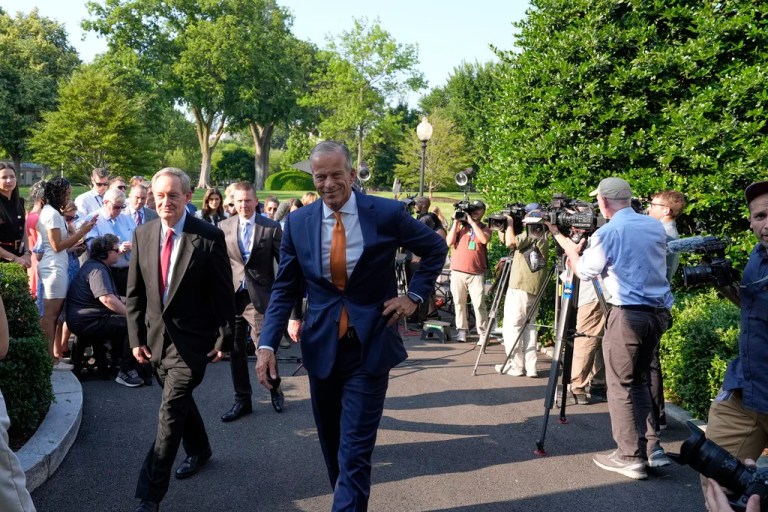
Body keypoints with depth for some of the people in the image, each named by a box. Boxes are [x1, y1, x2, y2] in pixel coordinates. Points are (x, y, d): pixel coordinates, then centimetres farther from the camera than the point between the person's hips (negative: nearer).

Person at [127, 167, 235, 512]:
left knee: (170, 413, -7)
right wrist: (136, 337, 1)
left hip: (191, 340, -5)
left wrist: (224, 338, -7)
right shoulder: (142, 235, 1)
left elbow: (223, 293, -8)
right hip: (156, 337, 5)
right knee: (179, 401, 21)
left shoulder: (209, 237, -13)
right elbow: (135, 293, 5)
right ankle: (199, 450, 47)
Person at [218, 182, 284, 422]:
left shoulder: (271, 228, -3)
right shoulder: (224, 227, 5)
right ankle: (242, 400, 24)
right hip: (231, 295, 3)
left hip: (259, 297, -3)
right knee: (235, 350, 10)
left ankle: (275, 388, 26)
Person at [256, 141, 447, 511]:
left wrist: (415, 296, -1)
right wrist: (267, 344, -8)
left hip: (370, 345, -3)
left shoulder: (387, 213, -8)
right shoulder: (298, 222, -2)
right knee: (332, 443, 16)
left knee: (355, 448, -5)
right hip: (321, 345, 3)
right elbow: (284, 289, 2)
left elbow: (436, 249, 7)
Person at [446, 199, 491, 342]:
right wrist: (456, 222, -4)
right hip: (458, 271, 1)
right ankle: (462, 330, 13)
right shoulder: (460, 225, 9)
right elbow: (449, 242, -2)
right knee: (459, 302, 4)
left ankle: (483, 333, -3)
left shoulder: (484, 228, 9)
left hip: (477, 273, -1)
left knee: (479, 304, -7)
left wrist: (472, 222, -10)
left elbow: (484, 240, -13)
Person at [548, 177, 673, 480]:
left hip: (628, 315, -7)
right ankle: (652, 449, 15)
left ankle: (630, 457, 7)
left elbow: (583, 271, 1)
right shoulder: (656, 227, 9)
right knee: (639, 381, 18)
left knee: (621, 387, 4)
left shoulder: (607, 233, -9)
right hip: (659, 312, 7)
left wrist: (559, 236, 15)